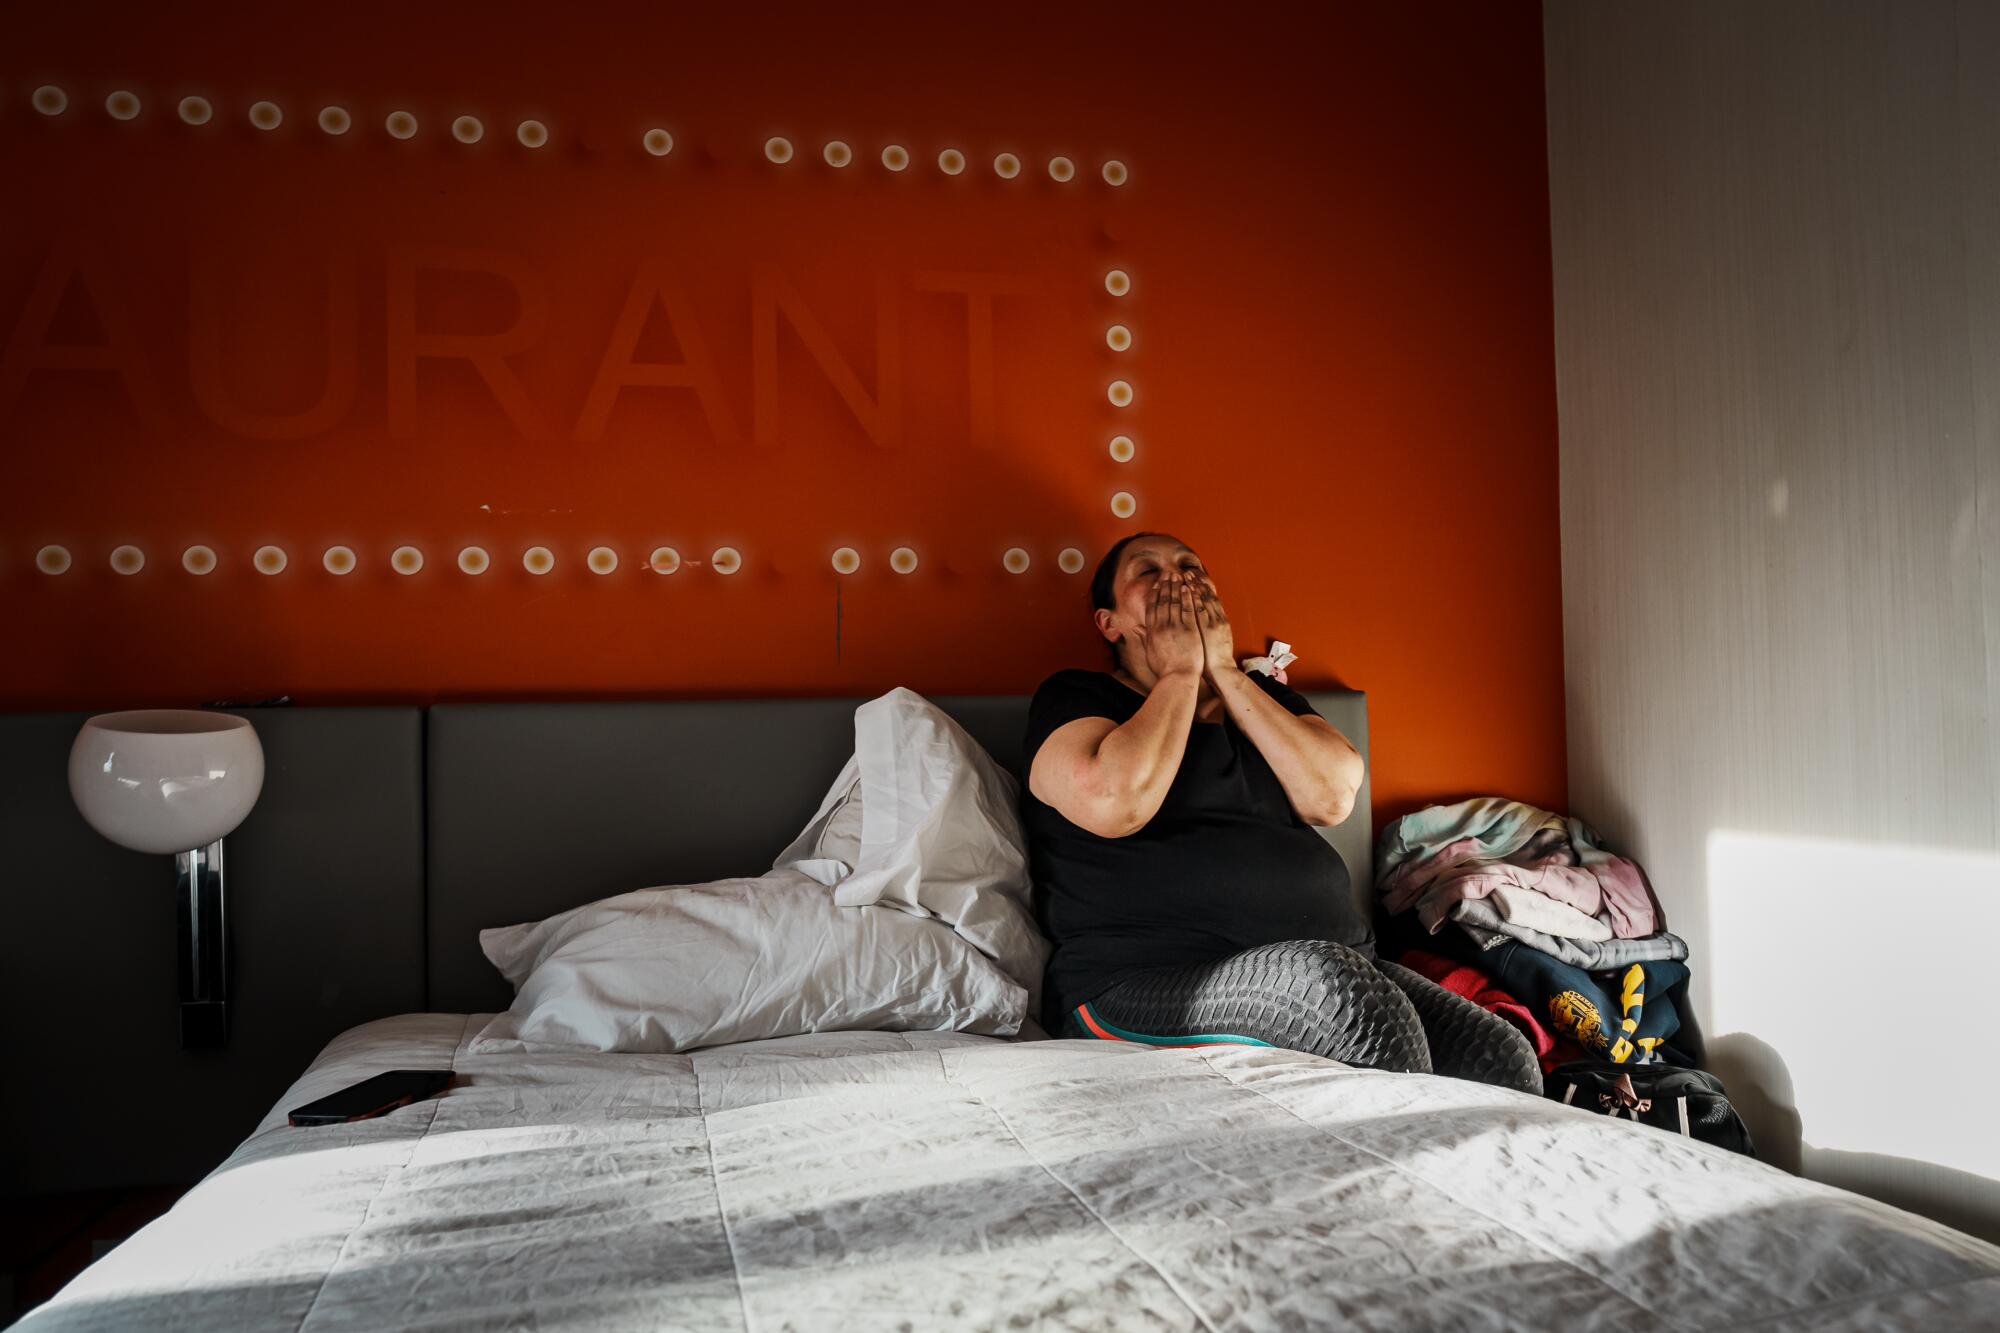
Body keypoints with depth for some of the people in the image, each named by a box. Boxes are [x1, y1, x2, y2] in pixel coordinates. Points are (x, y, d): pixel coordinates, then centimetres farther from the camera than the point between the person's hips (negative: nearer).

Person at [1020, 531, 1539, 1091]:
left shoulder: (1265, 693, 23)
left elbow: (1331, 797, 3)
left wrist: (1224, 672, 3)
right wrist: (1180, 674, -2)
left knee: (1506, 1060, -17)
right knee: (1328, 979, -34)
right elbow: (1114, 803, -17)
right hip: (1147, 983, -5)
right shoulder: (1073, 698, 7)